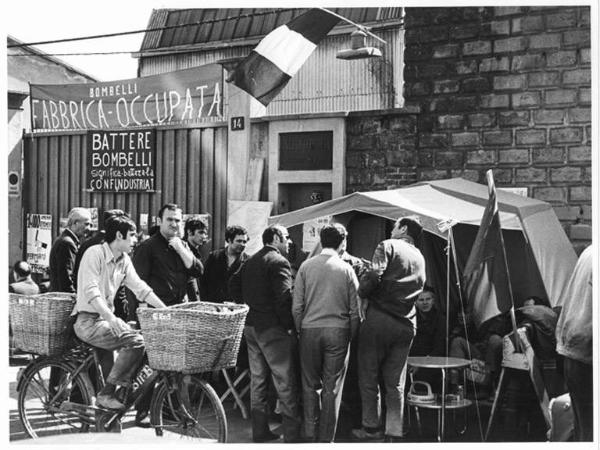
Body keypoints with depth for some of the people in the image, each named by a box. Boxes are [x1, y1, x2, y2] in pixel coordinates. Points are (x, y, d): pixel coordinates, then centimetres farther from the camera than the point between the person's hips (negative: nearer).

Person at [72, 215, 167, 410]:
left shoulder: (124, 260, 10)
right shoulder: (95, 253, -14)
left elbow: (140, 288, 10)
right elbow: (91, 291, -24)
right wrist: (111, 317, -36)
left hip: (108, 317, 8)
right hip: (88, 321, -8)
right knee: (136, 342, -25)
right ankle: (106, 395, -15)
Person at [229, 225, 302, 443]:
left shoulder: (250, 261, 12)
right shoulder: (279, 262, -13)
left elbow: (233, 286, 10)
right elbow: (284, 298, -21)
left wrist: (251, 303, 13)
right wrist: (289, 325, -13)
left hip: (251, 326, 8)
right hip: (273, 328, -8)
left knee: (257, 380, 15)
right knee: (286, 384, -2)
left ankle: (260, 432, 22)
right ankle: (291, 435, 0)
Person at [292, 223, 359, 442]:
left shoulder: (306, 266, 1)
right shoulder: (346, 269, 0)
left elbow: (296, 306, 1)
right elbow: (355, 309, 1)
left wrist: (300, 329, 12)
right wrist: (350, 334, 11)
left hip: (310, 330, 1)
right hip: (338, 331, -1)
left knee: (310, 384, 13)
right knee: (332, 387, 5)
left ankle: (310, 433, 16)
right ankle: (326, 438, 11)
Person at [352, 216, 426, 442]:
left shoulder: (388, 246, -2)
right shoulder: (420, 258, 18)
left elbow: (375, 275, -18)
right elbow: (417, 290, 16)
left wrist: (363, 296, -1)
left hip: (379, 319, -5)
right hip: (406, 324, 6)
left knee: (368, 377, 8)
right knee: (395, 383, 9)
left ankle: (371, 427, 14)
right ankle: (394, 433, 9)